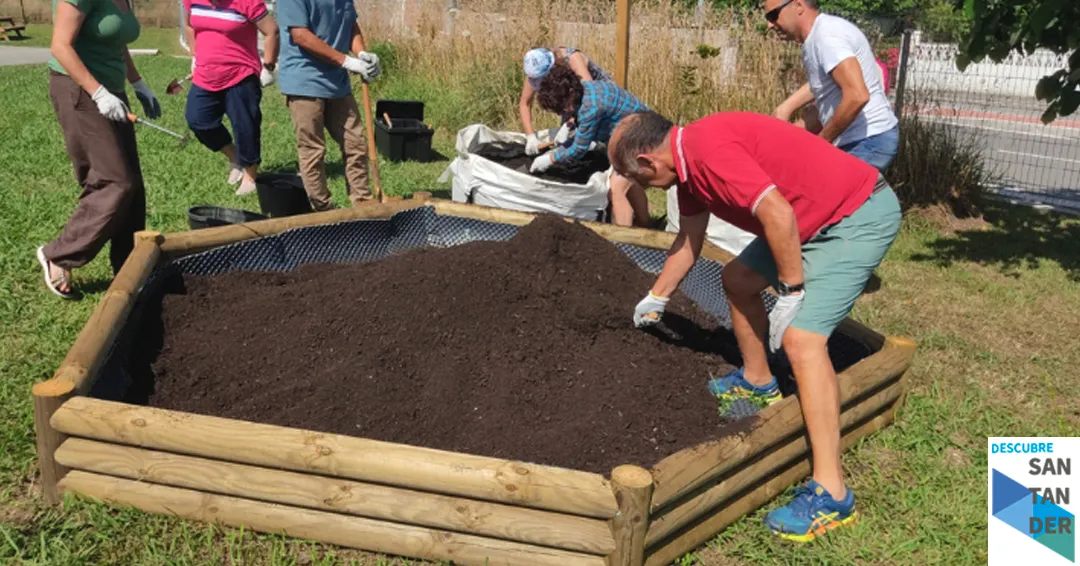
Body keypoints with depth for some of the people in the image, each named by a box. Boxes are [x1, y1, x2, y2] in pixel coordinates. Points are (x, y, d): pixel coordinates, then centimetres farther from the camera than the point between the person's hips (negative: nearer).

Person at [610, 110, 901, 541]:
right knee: (737, 279, 21)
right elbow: (689, 240, 23)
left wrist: (791, 293, -19)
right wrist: (656, 299, 34)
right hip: (816, 217, 10)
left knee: (802, 339, -20)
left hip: (860, 215, -10)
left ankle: (830, 494, -16)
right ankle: (757, 381, 40)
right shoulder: (687, 159, 8)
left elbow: (779, 215, -29)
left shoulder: (707, 148, -23)